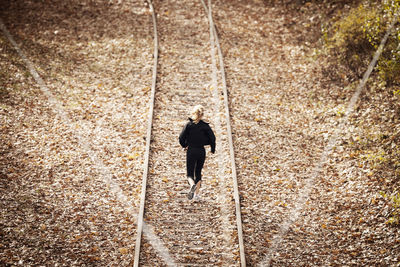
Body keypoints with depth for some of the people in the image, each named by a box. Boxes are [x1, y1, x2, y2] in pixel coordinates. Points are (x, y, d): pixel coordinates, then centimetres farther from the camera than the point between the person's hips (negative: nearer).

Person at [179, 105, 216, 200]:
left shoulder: (189, 124, -3)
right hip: (201, 151, 2)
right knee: (198, 172, 17)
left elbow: (181, 137, -7)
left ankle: (192, 185, -29)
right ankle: (197, 193, 14)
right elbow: (212, 138, -6)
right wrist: (213, 149, 10)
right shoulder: (205, 125, -2)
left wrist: (184, 145, 12)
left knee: (190, 173, 2)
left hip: (191, 151, -1)